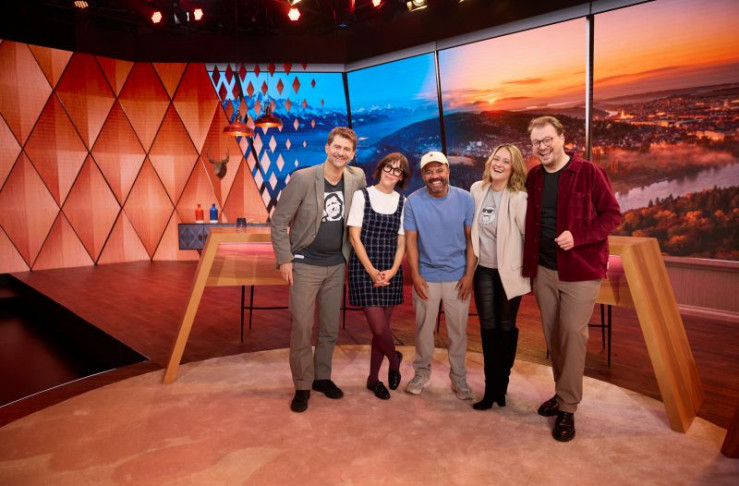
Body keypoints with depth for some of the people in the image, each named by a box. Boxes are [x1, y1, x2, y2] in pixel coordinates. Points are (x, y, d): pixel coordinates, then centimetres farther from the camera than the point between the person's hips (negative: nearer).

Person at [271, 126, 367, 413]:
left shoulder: (357, 178, -2)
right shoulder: (303, 178, -14)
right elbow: (279, 220, -10)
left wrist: (353, 253, 9)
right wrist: (284, 259, -13)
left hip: (336, 265, 4)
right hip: (305, 264, -4)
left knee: (331, 328, 14)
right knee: (302, 328, 0)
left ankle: (322, 376, 33)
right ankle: (302, 386, 18)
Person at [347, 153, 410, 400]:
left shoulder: (403, 202, 7)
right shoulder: (362, 195, -2)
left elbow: (401, 243, 7)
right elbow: (354, 237, -6)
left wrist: (392, 271, -9)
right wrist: (371, 271, -13)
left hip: (390, 272, 3)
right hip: (364, 269, -3)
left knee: (381, 329, 8)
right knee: (380, 329, -7)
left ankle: (373, 378, 28)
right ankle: (395, 360, 25)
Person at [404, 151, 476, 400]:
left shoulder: (465, 199, -6)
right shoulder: (413, 201, -7)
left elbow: (471, 239, -3)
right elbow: (411, 240, -3)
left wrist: (469, 274, -6)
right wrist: (415, 275, -7)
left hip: (458, 276, 0)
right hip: (426, 276, 0)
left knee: (458, 330, 9)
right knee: (423, 328, 10)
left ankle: (459, 377, 25)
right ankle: (422, 372, 28)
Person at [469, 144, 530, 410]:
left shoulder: (518, 198, -16)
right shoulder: (477, 189, 0)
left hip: (509, 271, -4)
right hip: (483, 269, 4)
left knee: (506, 327, 10)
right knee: (488, 327, 8)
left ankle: (500, 384, 27)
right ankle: (492, 387, 19)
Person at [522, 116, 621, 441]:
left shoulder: (588, 173, -9)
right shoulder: (533, 177, 6)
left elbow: (613, 215, -8)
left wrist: (578, 237, -23)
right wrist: (529, 262, 5)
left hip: (580, 270, -5)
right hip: (543, 271, 5)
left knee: (572, 335, -3)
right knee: (552, 335, 13)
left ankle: (568, 408, 9)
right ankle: (562, 393, 31)